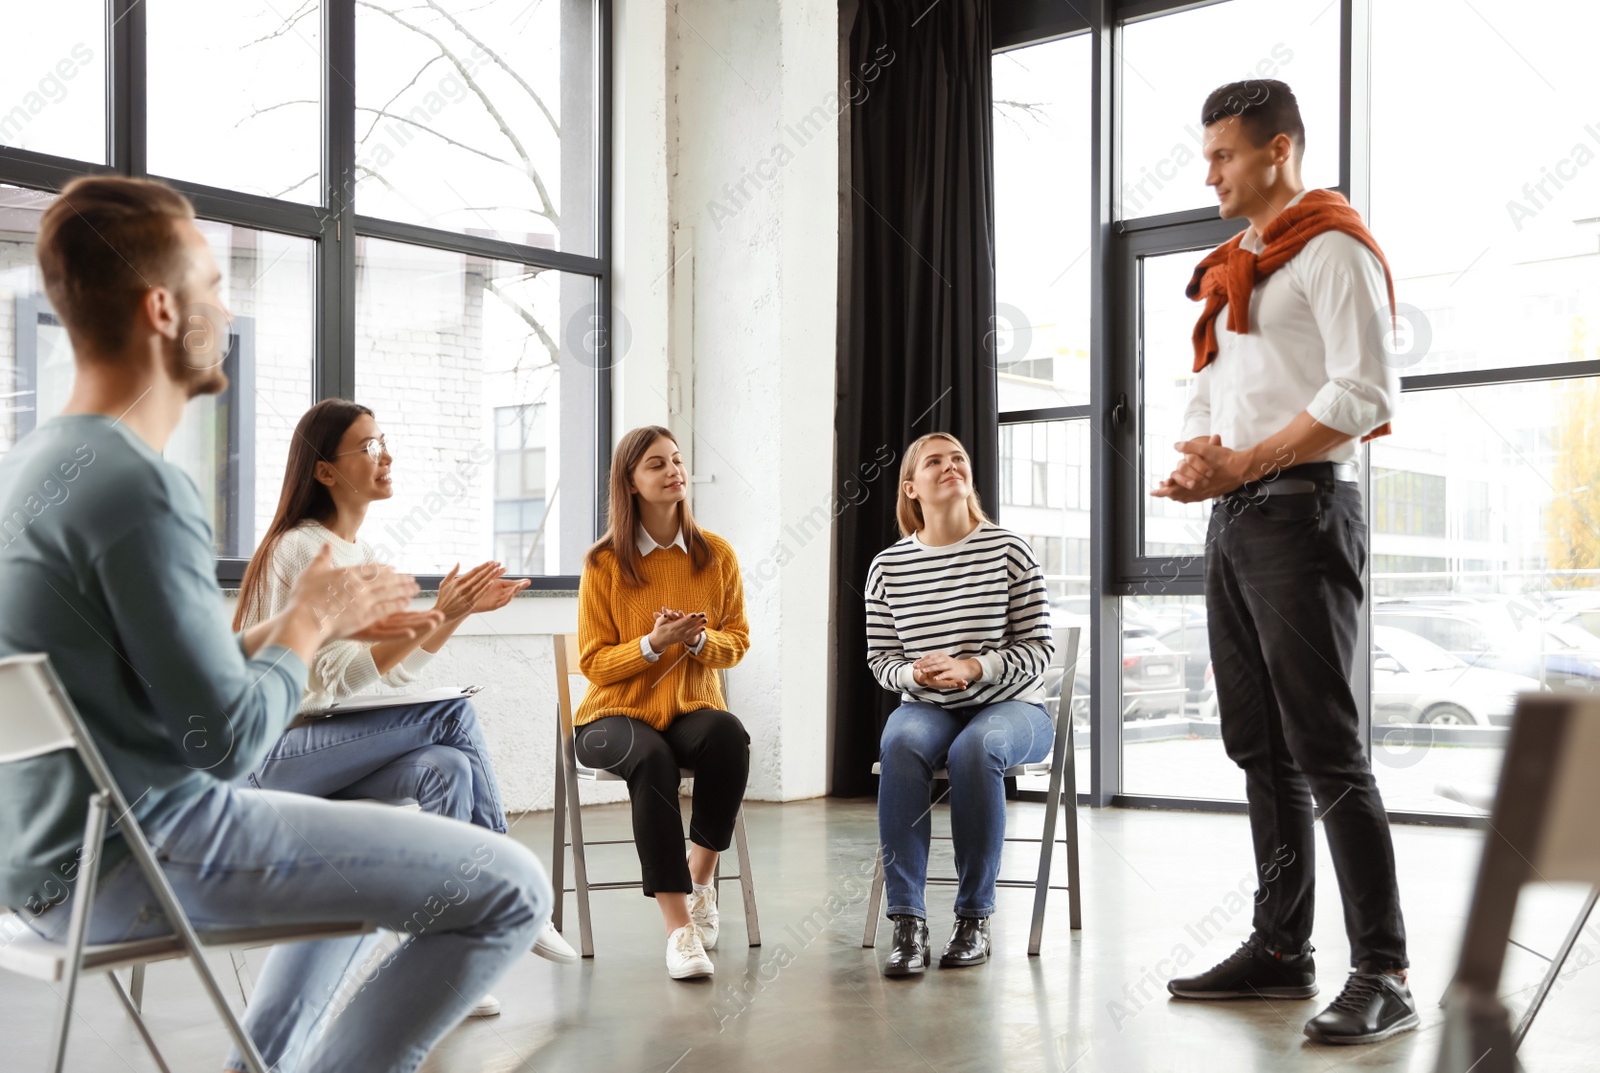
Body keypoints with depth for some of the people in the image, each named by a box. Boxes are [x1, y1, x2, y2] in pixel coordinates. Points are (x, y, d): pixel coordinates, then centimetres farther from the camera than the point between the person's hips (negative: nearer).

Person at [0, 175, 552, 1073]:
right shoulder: (139, 488, -22)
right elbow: (231, 741, -22)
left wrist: (302, 623, 9)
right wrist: (311, 622, -5)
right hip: (138, 857, -11)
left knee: (373, 849, 33)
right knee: (513, 888, -15)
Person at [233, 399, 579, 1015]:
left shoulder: (360, 553, 14)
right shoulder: (301, 550, -14)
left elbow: (398, 669, 15)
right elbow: (337, 677, -21)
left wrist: (460, 611, 2)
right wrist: (438, 613, -23)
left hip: (327, 743, 8)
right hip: (273, 751, -8)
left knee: (449, 767, -22)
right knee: (454, 712, -24)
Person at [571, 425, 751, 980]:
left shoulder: (716, 554, 5)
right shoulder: (603, 562, -2)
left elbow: (737, 640, 11)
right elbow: (594, 662, -1)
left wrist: (699, 639, -12)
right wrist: (653, 644, -20)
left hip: (693, 708, 2)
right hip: (616, 713, -2)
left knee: (728, 735, -34)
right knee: (652, 760, -37)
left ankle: (700, 875, -14)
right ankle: (677, 924, -31)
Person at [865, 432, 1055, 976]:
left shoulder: (1009, 550, -3)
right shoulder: (888, 565, 4)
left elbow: (1038, 648, -4)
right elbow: (880, 657, 8)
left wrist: (973, 668, -20)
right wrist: (915, 672, -15)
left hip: (1010, 707, -2)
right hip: (925, 707, 2)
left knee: (976, 748, -36)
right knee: (901, 745, -33)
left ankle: (974, 917, -23)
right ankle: (907, 921, -31)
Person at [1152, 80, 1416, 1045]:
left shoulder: (1333, 249, -5)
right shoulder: (1235, 270, 21)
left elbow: (1366, 395, -16)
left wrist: (1244, 463, -15)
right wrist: (1198, 456, 0)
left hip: (1300, 507, -9)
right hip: (1234, 522, 9)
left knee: (1326, 749, -11)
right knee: (1262, 748, 10)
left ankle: (1384, 974, -6)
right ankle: (1281, 949, 17)